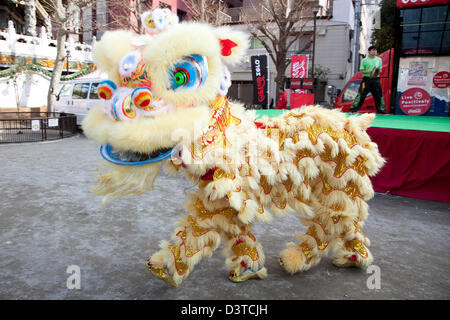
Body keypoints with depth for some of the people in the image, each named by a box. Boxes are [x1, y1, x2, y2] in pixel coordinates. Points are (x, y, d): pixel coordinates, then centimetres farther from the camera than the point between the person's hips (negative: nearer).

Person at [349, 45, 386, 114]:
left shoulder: (379, 59, 14)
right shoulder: (364, 60, 3)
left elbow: (380, 69, 18)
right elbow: (361, 70, 0)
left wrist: (378, 72, -5)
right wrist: (369, 71, -16)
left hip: (376, 79, 4)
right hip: (366, 79, -3)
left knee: (379, 95, 5)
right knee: (361, 94, -9)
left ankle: (382, 109, 15)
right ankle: (353, 109, -7)